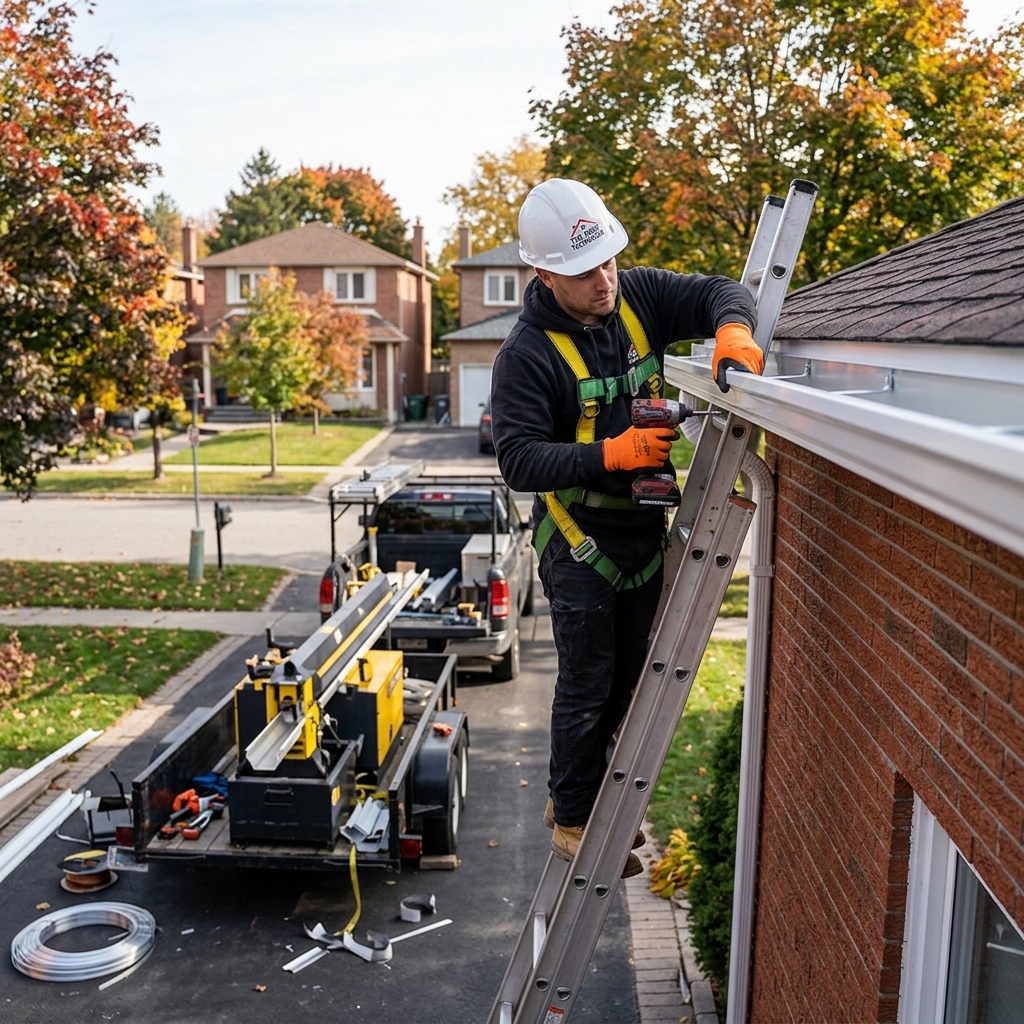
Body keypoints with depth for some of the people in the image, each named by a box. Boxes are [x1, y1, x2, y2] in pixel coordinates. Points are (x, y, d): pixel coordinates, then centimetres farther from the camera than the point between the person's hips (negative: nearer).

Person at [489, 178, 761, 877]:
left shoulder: (640, 297, -2)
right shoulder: (528, 354, -18)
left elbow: (719, 293, -1)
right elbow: (519, 459, -23)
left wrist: (733, 331, -24)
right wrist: (612, 454, -32)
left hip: (645, 526, 7)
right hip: (579, 537, -6)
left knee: (631, 680, 18)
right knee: (588, 685, 5)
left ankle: (578, 794, 39)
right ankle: (573, 821, 26)